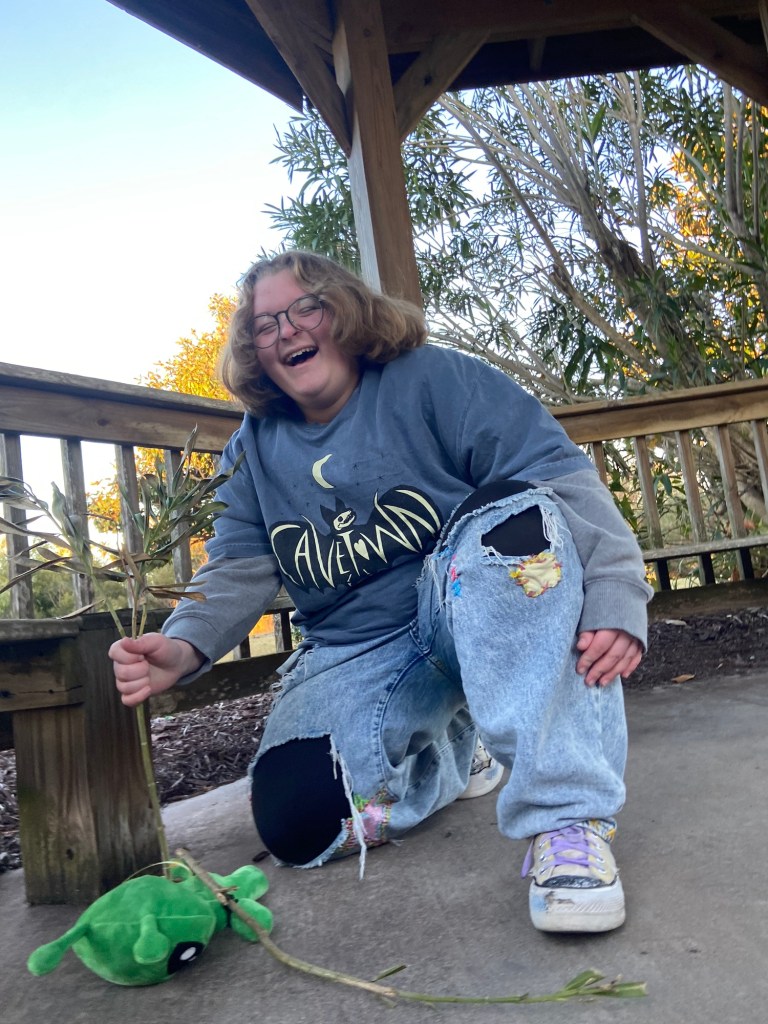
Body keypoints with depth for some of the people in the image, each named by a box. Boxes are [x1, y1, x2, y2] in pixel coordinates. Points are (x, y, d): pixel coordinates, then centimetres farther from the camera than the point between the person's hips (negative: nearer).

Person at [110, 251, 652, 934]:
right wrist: (185, 646, -17)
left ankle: (567, 822, -32)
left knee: (514, 516, -34)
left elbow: (561, 478, -15)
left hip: (475, 612, -3)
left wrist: (614, 598, -29)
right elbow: (239, 571, 4)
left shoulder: (432, 379, -6)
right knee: (297, 824, -17)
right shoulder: (254, 449, 10)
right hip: (354, 658, 4)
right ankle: (451, 755, 14)